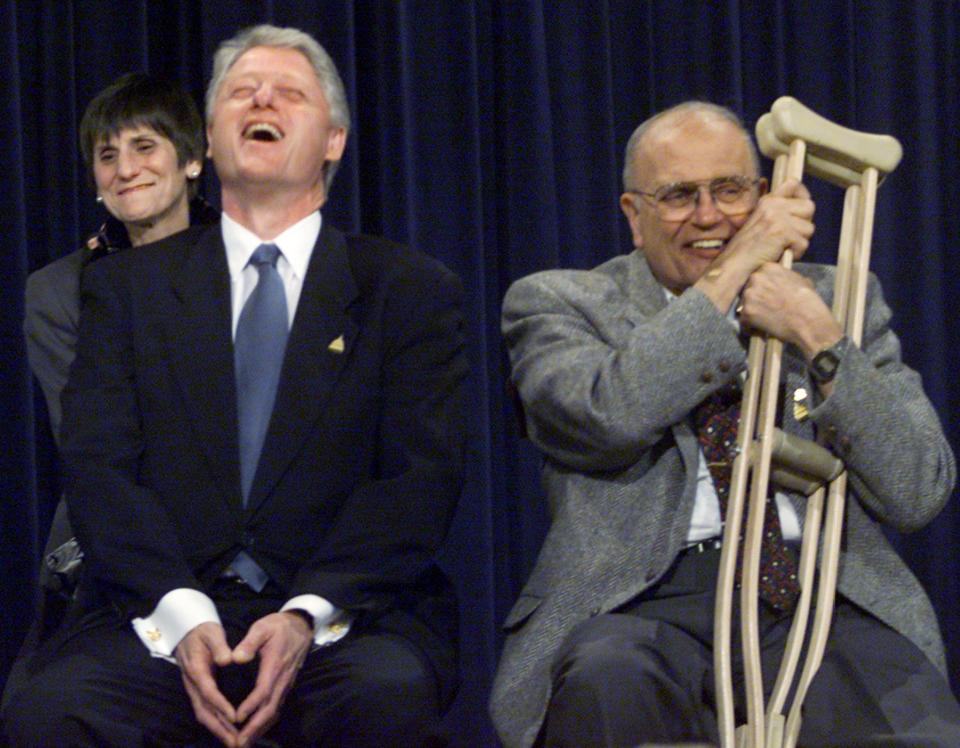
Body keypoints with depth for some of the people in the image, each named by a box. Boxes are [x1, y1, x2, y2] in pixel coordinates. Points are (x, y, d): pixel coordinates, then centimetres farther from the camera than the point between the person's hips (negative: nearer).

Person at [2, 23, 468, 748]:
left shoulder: (412, 290, 12)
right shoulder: (125, 287, 16)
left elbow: (422, 477, 1)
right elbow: (98, 466, 4)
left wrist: (308, 614, -15)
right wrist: (182, 615, -14)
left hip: (347, 615, -1)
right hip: (163, 613, 1)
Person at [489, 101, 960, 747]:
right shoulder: (559, 303, 12)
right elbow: (610, 415, -12)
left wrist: (820, 340, -5)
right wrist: (736, 269, -6)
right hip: (645, 605, -1)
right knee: (605, 682, -36)